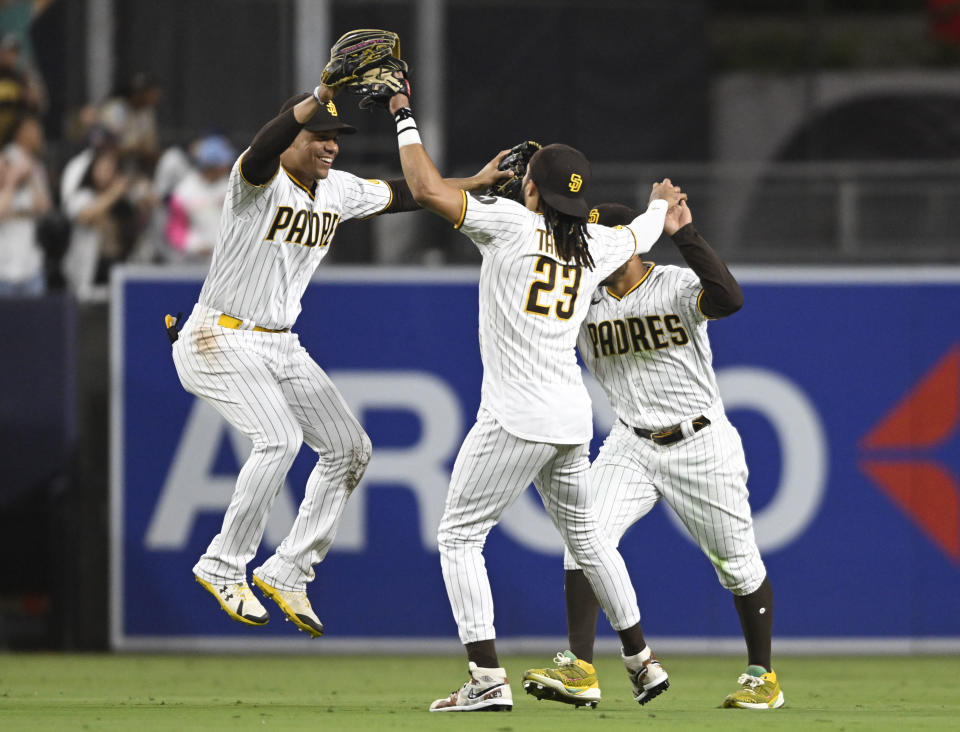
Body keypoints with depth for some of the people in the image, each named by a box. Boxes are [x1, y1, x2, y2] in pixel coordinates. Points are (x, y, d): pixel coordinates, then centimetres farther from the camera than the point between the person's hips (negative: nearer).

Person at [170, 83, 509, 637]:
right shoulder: (259, 179, -19)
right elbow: (266, 147, -42)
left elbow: (404, 194, 19)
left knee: (350, 448, 5)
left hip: (281, 344, 9)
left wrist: (477, 182, 12)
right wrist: (320, 96, -55)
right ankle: (224, 568, -14)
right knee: (280, 439, -27)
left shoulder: (338, 190, 4)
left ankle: (289, 572, 13)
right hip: (221, 341, -8)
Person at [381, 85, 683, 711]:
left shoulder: (512, 223, -9)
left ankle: (489, 679, -11)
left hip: (516, 419, -7)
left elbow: (428, 189, -16)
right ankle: (643, 663, 27)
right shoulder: (596, 245, 9)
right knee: (583, 533, 24)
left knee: (460, 536, 0)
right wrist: (661, 204, 56)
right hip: (573, 418, 7)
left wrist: (406, 119, -2)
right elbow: (641, 234, 32)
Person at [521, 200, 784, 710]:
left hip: (701, 444, -4)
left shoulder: (678, 286, -14)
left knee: (737, 563, 6)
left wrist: (685, 236, -37)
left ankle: (762, 676, 24)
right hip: (631, 447, 4)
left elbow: (730, 300, -33)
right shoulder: (584, 302, 1)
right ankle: (579, 670, -19)